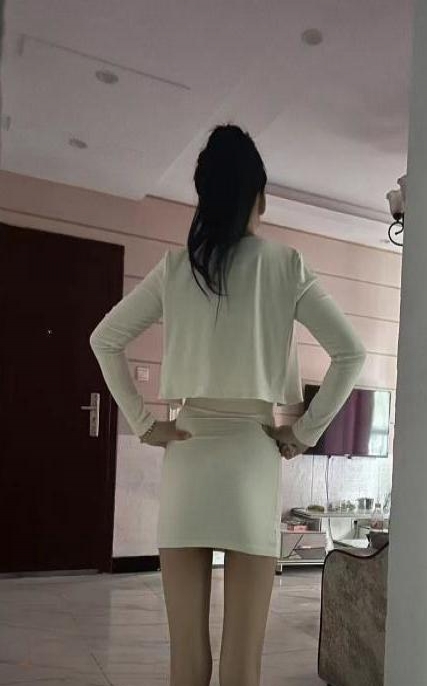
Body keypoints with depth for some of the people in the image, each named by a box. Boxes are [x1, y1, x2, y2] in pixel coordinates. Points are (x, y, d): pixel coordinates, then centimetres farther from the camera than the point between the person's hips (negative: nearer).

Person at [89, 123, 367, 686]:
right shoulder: (286, 266, -1)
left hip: (186, 460, 2)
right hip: (253, 462, -1)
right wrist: (306, 432, 1)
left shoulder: (175, 267, 4)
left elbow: (104, 340, 7)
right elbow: (351, 354, -5)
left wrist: (142, 423, 7)